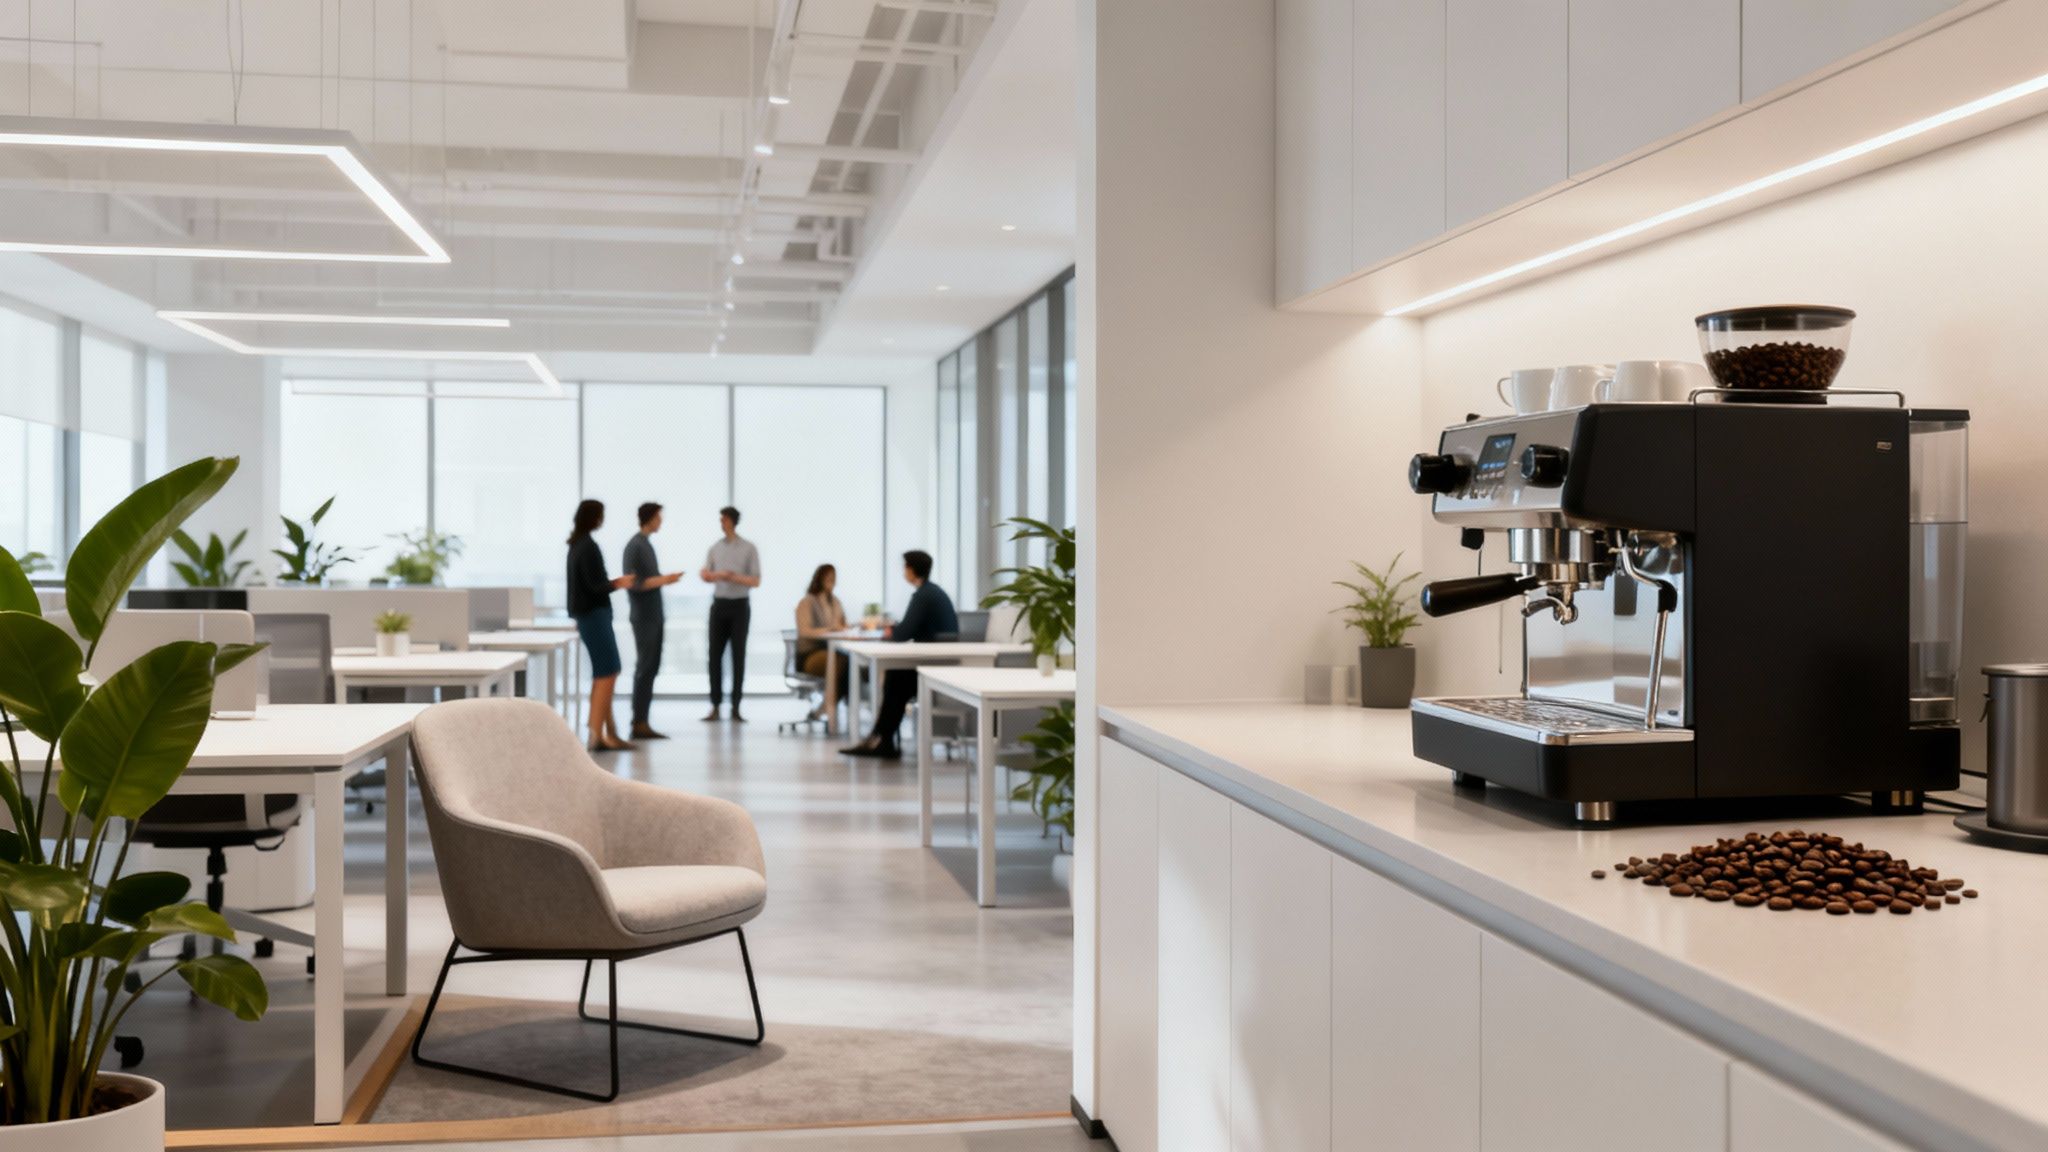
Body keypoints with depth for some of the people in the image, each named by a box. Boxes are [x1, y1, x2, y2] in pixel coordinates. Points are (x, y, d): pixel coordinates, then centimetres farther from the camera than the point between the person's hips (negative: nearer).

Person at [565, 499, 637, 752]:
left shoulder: (577, 544, 12)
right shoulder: (589, 547, -16)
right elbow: (595, 586, -19)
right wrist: (617, 583, -9)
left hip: (587, 614, 10)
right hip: (594, 614, -10)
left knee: (603, 674, 12)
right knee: (607, 673, -8)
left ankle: (609, 733, 15)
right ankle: (596, 735, -9)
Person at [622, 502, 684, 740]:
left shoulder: (646, 544, 15)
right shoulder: (635, 546, -12)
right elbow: (633, 583, -18)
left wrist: (665, 579, 10)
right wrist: (663, 580, -21)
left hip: (654, 616, 9)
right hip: (643, 618, -9)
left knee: (651, 668, 10)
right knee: (645, 668, -7)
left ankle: (642, 721, 14)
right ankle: (639, 723, -3)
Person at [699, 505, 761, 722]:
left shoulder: (748, 548, -2)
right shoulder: (715, 548, 8)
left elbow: (756, 581, -5)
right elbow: (706, 575, 10)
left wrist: (733, 577, -19)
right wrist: (707, 575, -14)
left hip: (739, 606, -2)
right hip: (719, 605, 3)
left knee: (738, 656, 0)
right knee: (715, 655, 0)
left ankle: (736, 708, 5)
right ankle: (715, 706, 4)